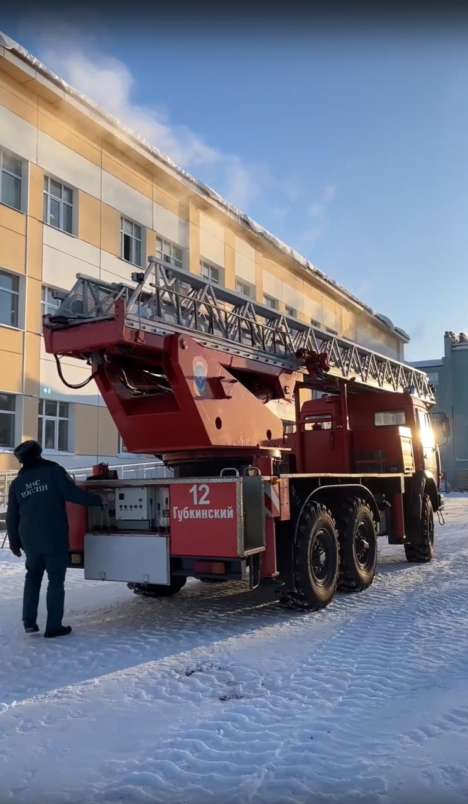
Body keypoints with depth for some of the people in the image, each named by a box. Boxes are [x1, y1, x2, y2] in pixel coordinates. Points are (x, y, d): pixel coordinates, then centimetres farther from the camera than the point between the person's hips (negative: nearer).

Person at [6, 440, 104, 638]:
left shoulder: (17, 483, 9)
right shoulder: (53, 471, -5)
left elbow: (12, 517, 12)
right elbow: (72, 493, -13)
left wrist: (14, 543, 21)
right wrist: (97, 500, -2)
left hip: (30, 539, 4)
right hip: (54, 537, -4)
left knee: (33, 576, 22)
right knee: (56, 579, 4)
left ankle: (29, 620, 16)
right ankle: (53, 626, 6)